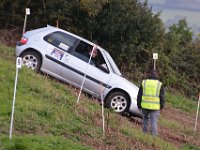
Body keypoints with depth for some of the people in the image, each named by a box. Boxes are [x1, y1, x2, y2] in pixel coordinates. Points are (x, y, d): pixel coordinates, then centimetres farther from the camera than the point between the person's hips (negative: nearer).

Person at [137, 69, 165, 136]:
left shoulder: (144, 82, 4)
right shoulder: (159, 84, 0)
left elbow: (139, 95, 7)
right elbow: (162, 96, 3)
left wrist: (139, 104, 15)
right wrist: (162, 105, 14)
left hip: (145, 105, 2)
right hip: (155, 106, -2)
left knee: (145, 118, 21)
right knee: (154, 121, 2)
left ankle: (144, 132, 21)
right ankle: (154, 134, 0)